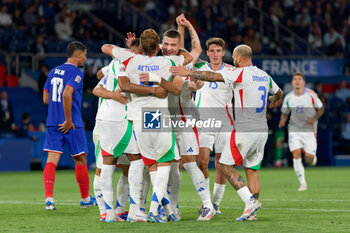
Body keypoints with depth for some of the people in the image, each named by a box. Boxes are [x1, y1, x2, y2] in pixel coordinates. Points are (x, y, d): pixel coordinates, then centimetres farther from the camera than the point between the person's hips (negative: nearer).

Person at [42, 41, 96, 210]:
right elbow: (66, 95, -23)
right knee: (80, 160, 9)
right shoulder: (76, 73, -9)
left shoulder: (53, 72, 13)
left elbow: (46, 99, 13)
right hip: (72, 124, -6)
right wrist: (68, 120, -18)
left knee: (52, 160, -2)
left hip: (53, 123, 6)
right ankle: (85, 199, 20)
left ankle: (49, 197, -17)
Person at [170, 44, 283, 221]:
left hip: (244, 130, -8)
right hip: (262, 131, 8)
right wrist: (274, 100, 56)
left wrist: (188, 73, -8)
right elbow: (279, 92, 33)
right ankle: (251, 213, 6)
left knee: (226, 165, 0)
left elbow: (214, 77, -15)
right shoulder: (264, 76, 14)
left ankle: (250, 200, -13)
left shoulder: (242, 73, -9)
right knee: (251, 169, 12)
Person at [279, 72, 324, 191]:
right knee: (296, 155, -13)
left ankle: (314, 158, 34)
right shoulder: (288, 98, 1)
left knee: (309, 159, -7)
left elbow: (321, 108, 5)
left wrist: (315, 118, -13)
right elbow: (285, 113, 13)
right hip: (294, 130, 2)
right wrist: (283, 120, -10)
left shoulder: (311, 95, -5)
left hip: (309, 130, -2)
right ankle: (303, 183, -6)